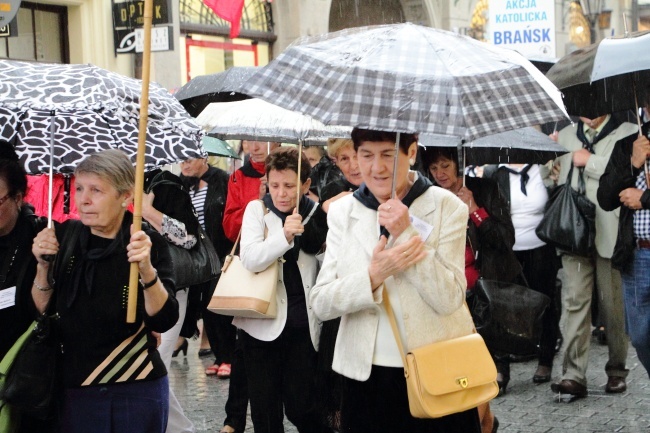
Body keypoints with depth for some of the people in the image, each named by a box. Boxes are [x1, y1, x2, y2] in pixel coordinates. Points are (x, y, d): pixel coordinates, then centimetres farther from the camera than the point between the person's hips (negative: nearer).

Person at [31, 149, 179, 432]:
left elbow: (163, 321, -18)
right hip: (75, 390, 3)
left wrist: (147, 269, -33)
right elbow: (41, 310, 3)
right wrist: (43, 265, -13)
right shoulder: (65, 235, -1)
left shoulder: (148, 242, -10)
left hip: (137, 392, -3)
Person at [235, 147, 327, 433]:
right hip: (263, 323, 0)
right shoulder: (257, 209, 0)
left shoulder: (316, 214, 5)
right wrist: (285, 236, -28)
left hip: (303, 324, 1)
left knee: (301, 408, 0)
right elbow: (250, 259, -15)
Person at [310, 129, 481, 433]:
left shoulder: (447, 207, -5)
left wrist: (408, 232, -22)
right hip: (366, 375, 2)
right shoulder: (342, 211, 2)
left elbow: (449, 299, -14)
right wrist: (374, 275, -21)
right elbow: (320, 304, -5)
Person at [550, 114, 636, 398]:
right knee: (574, 301, -7)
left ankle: (616, 371, 18)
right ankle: (573, 375, -9)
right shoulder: (566, 136, 17)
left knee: (613, 305, 4)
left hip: (611, 233, -3)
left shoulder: (628, 133, 2)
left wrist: (591, 162, -10)